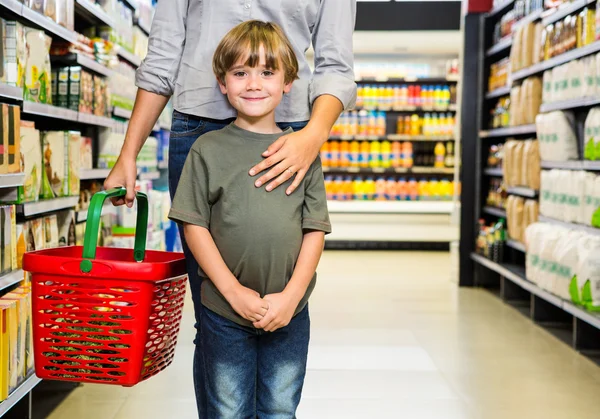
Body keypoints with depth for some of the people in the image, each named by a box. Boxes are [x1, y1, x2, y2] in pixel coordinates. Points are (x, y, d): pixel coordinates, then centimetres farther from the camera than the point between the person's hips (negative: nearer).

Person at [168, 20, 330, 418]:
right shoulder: (208, 150, -3)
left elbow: (315, 229, 0)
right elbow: (194, 225, -4)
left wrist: (291, 295, -10)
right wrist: (233, 291, -12)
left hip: (289, 313, 1)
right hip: (224, 311, -1)